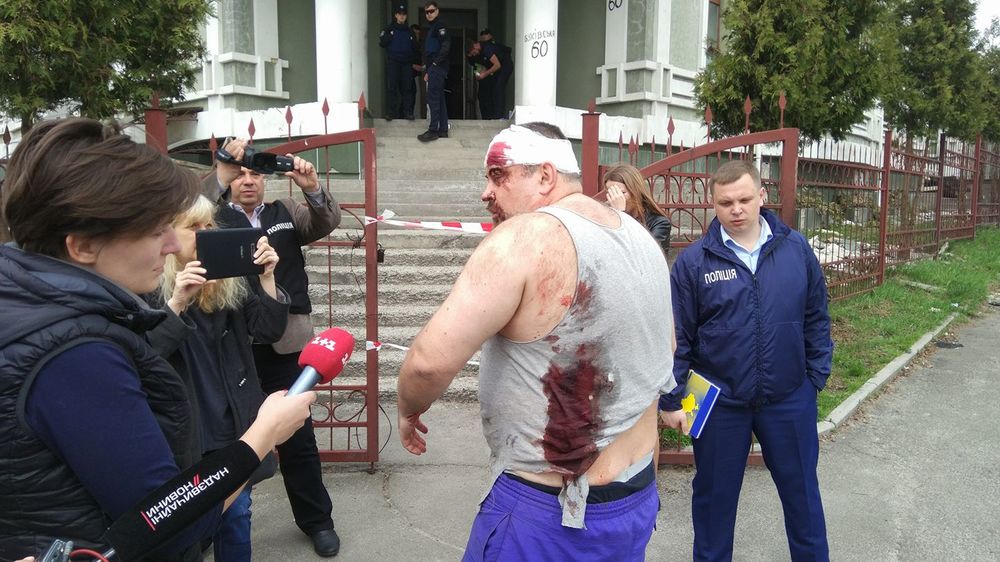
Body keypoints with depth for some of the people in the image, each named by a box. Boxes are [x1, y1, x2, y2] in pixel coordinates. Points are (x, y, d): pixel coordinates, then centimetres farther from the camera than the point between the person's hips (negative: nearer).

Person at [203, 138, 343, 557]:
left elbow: (327, 222, -4)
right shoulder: (215, 217, 4)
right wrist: (219, 174, -30)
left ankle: (317, 521, 26)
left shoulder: (287, 212, 10)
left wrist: (312, 187, -24)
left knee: (298, 437, 11)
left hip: (283, 344, 1)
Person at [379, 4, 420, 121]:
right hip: (393, 63, -2)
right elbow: (382, 44, -1)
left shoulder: (409, 32, 14)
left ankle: (408, 112, 0)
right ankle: (392, 112, -5)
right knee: (392, 88, -6)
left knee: (407, 88, -2)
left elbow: (416, 49, 17)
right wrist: (388, 35, -14)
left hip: (407, 64, 2)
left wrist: (415, 61, 5)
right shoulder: (389, 29, 7)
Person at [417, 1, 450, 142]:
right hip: (434, 69, 10)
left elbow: (446, 45, -19)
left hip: (437, 67, -10)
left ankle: (433, 130, -15)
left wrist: (435, 63, -17)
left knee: (433, 98, -13)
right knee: (439, 99, 9)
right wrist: (427, 71, 16)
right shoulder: (431, 28, 24)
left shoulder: (440, 26, -5)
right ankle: (443, 130, 12)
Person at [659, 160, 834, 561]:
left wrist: (817, 376, 6)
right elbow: (677, 337, -7)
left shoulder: (797, 249, -2)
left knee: (801, 490, 18)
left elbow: (816, 319, 7)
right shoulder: (693, 261, -9)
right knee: (715, 494, 15)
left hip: (789, 399, 2)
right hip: (719, 403, -2)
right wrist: (671, 400, -5)